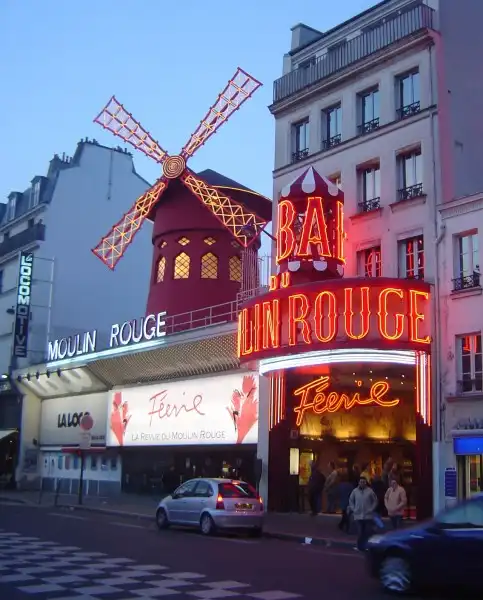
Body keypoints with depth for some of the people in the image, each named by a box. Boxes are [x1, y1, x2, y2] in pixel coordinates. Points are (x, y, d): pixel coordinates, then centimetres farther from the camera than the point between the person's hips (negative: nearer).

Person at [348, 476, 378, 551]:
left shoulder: (370, 491, -2)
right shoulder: (355, 491, 3)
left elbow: (375, 501, 5)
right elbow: (351, 501, 12)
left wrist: (371, 509, -2)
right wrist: (353, 509, 3)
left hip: (368, 516, -1)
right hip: (358, 516, 1)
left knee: (368, 532, -3)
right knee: (360, 533, 1)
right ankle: (360, 547, 10)